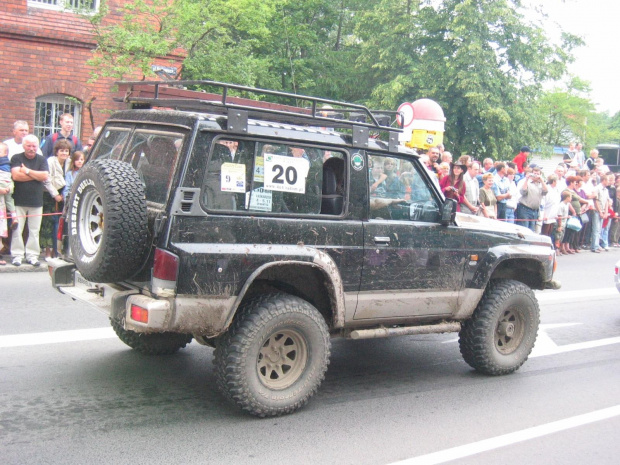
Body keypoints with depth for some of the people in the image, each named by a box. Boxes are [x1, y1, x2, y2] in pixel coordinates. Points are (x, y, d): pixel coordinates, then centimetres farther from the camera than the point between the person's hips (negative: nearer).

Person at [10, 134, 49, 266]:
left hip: (36, 201, 2)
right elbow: (15, 175, -11)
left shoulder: (42, 160, 9)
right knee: (17, 229, -3)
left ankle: (32, 255, 10)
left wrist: (27, 171, -7)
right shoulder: (16, 158, 4)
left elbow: (45, 176, -6)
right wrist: (36, 175, -6)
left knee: (34, 231, 3)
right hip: (19, 200, -1)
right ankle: (17, 255, 6)